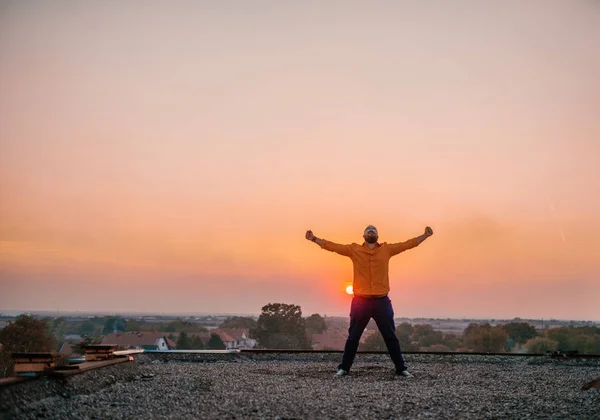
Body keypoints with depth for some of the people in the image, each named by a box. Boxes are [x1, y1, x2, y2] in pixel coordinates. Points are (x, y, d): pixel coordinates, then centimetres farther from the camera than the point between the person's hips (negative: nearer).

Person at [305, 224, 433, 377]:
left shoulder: (387, 249, 7)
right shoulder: (354, 249, 4)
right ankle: (344, 368, 19)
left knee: (391, 337, 9)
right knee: (353, 337, 8)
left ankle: (401, 368, 17)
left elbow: (407, 244, 8)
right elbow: (333, 246, 1)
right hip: (360, 301, 0)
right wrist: (314, 239, -6)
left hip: (381, 301, 1)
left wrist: (425, 235, 4)